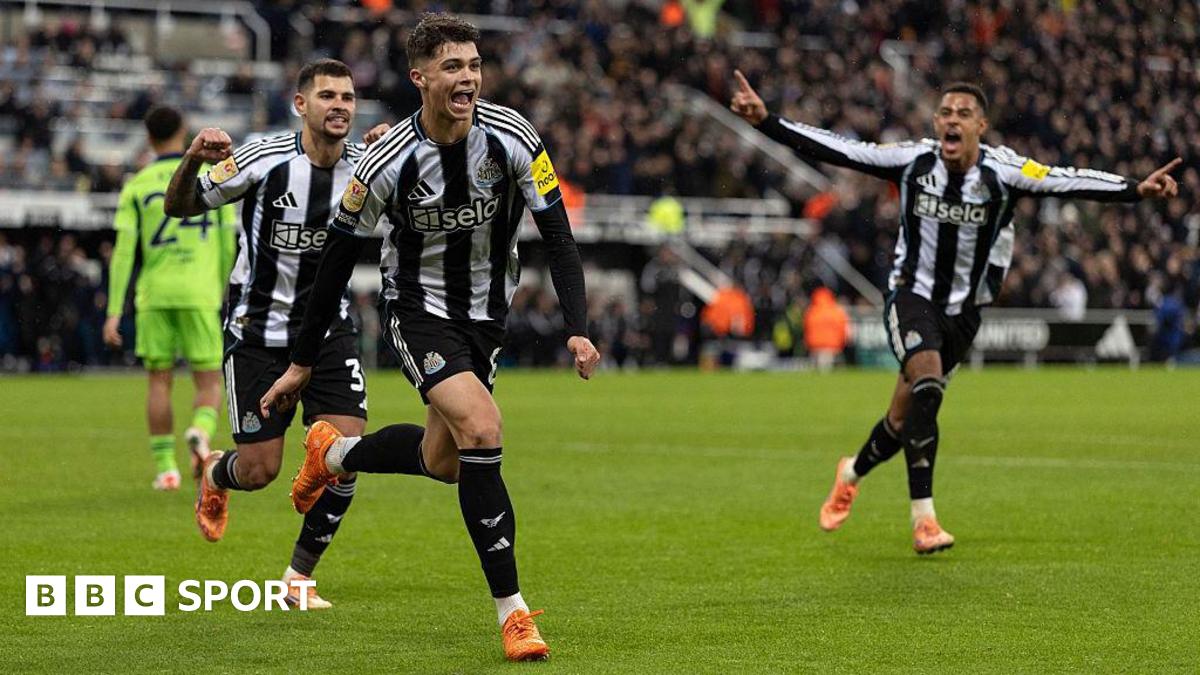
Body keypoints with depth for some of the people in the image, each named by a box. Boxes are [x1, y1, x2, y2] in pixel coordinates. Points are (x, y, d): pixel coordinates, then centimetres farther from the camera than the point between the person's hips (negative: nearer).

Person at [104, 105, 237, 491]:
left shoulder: (137, 186, 4)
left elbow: (123, 252, -2)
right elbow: (227, 246, 7)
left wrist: (114, 312, -2)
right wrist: (225, 295, 20)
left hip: (154, 294, 1)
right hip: (200, 294, -1)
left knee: (159, 381, 9)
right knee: (209, 381, 4)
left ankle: (165, 467, 5)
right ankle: (201, 431, -27)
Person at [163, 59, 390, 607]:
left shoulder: (365, 168, -8)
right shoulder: (263, 158, -16)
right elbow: (180, 206, -6)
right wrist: (193, 161, -29)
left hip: (329, 327, 3)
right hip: (258, 330, -3)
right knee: (260, 470, -2)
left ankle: (299, 577, 7)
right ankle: (215, 476, 38)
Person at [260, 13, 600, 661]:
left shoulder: (511, 137, -15)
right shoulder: (386, 163, -20)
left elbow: (557, 235, -7)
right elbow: (337, 260, -9)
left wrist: (577, 329, -18)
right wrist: (301, 362, -4)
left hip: (486, 313, 4)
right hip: (418, 309, -4)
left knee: (442, 461, 9)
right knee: (481, 428, -25)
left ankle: (334, 452, 42)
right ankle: (512, 613, -19)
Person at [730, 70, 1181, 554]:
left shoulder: (1002, 172, -13)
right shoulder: (913, 161, -11)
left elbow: (1067, 182, -23)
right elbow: (836, 150, -12)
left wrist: (1137, 190, -36)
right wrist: (766, 122, -20)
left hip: (963, 309, 2)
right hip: (912, 294, -2)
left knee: (905, 418, 8)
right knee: (927, 385, -27)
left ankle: (852, 473, 41)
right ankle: (923, 517, -23)